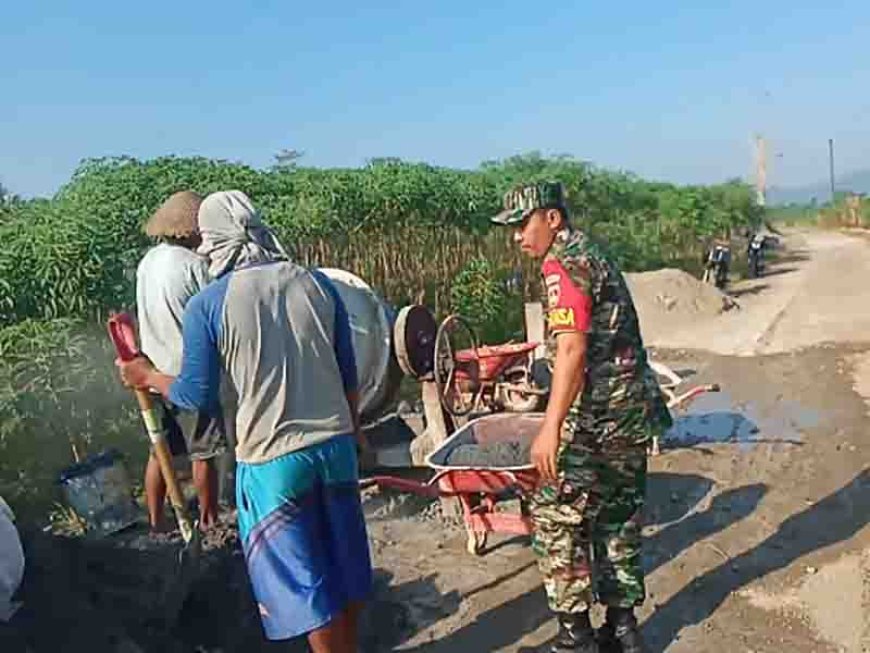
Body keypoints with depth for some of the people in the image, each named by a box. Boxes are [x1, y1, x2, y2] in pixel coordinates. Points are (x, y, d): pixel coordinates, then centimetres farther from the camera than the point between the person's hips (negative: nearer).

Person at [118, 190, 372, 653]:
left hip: (272, 459, -4)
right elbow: (348, 372, 5)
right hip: (334, 444, 5)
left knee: (301, 578, 13)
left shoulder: (207, 305, -12)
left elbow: (197, 395, -4)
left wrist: (147, 377, 15)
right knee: (343, 558, 23)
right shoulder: (317, 284, -1)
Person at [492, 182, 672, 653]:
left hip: (598, 417, -10)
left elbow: (572, 350, -22)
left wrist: (550, 427, -24)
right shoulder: (593, 254, 18)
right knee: (618, 516, 16)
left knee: (556, 515, 1)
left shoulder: (563, 263, -12)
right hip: (634, 410, 10)